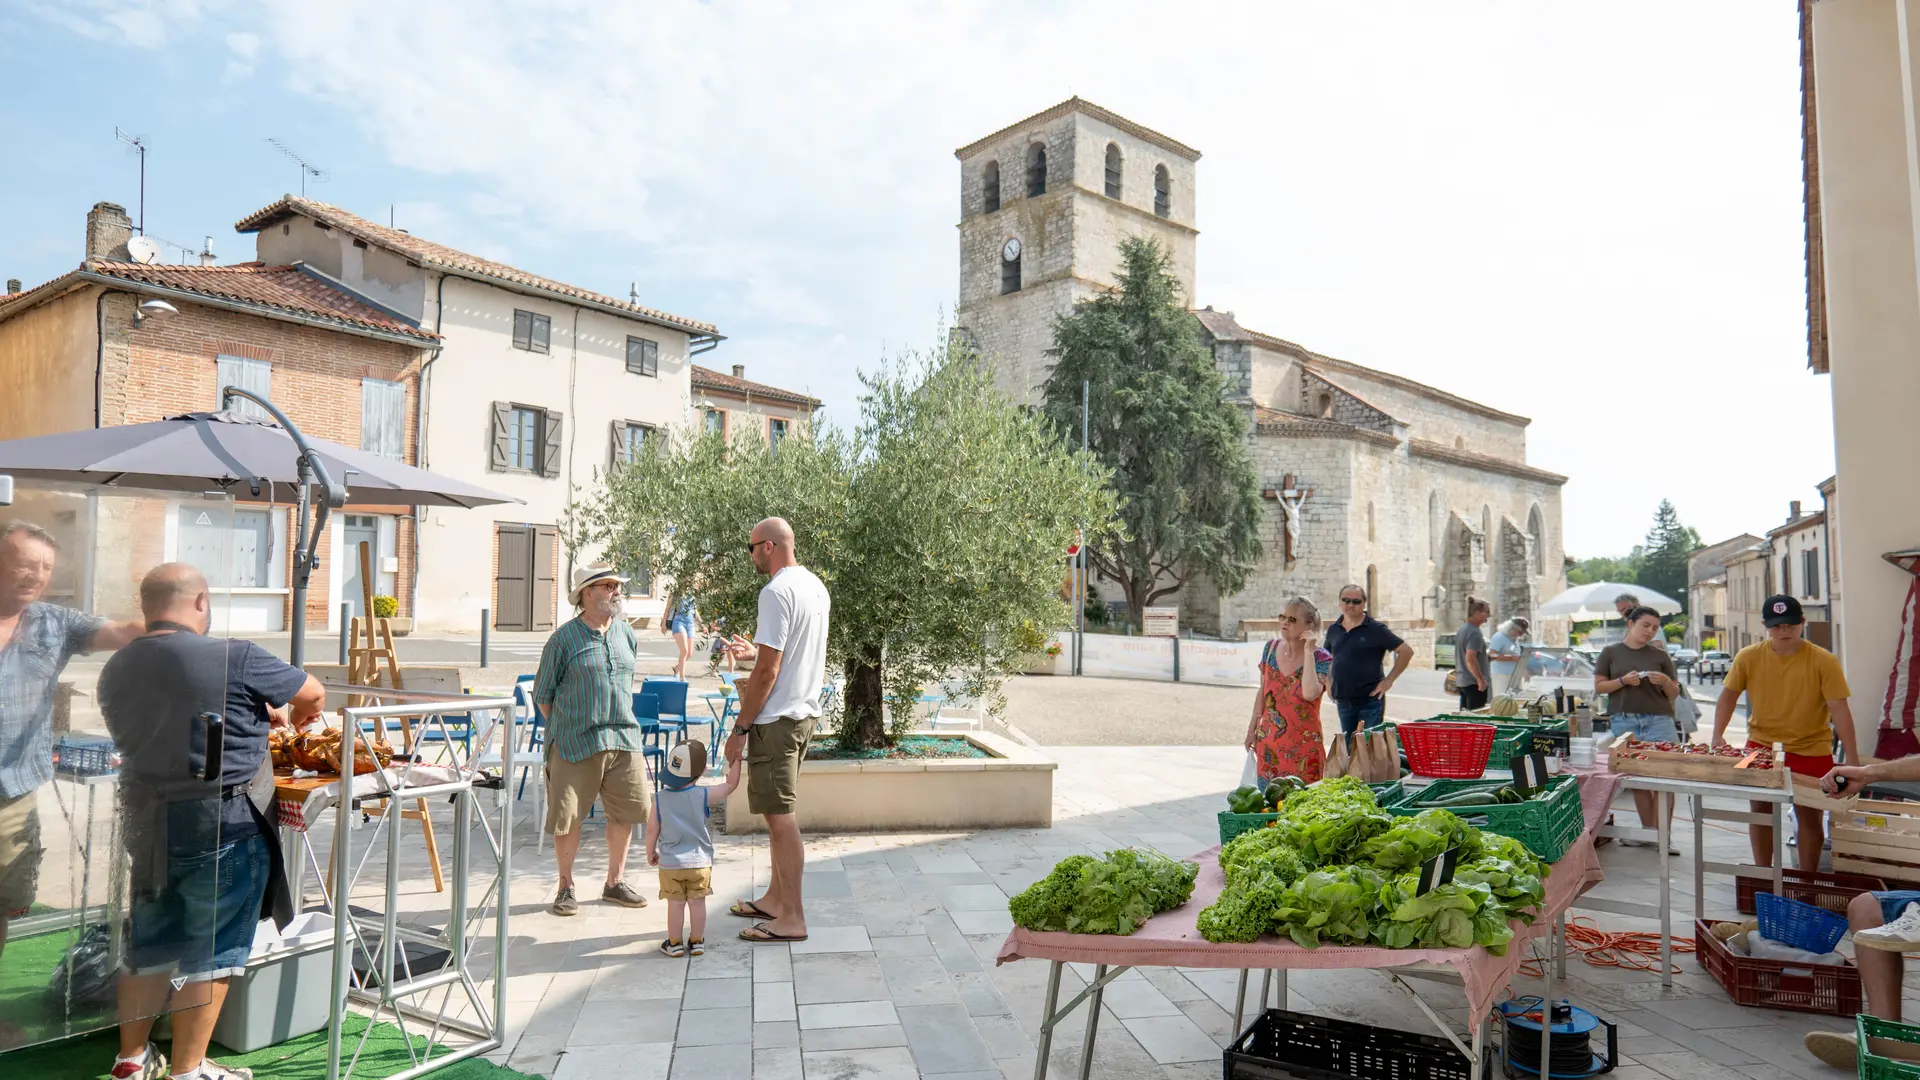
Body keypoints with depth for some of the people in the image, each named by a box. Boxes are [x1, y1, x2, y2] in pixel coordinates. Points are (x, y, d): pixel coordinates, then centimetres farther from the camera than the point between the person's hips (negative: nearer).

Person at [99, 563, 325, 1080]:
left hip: (147, 822, 6)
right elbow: (313, 694, -5)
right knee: (211, 950, 6)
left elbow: (157, 729, 13)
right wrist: (291, 718, 19)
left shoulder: (116, 669, 3)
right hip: (223, 826, -6)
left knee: (149, 942, 20)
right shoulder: (235, 659, -17)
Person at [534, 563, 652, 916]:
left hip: (623, 740, 5)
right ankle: (566, 887, 19)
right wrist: (565, 729, 3)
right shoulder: (564, 638, -5)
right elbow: (542, 694, 3)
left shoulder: (626, 634, 10)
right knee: (567, 818, 1)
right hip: (575, 743, -4)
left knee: (625, 812, 8)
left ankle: (615, 883, 24)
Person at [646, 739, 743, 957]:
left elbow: (652, 830, -2)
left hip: (670, 863, 0)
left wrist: (651, 853, 13)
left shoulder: (660, 799, -8)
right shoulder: (703, 796, -12)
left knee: (675, 904, 10)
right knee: (697, 903, 11)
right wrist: (736, 761, 8)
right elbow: (731, 785, -2)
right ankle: (697, 941, 21)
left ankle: (674, 943, 19)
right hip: (700, 862, 0)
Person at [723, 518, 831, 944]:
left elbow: (767, 671, -19)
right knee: (779, 813, 18)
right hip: (805, 713, 10)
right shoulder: (816, 587, 11)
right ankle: (776, 898, 28)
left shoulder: (777, 592, -17)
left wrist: (740, 727, -13)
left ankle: (792, 918, 4)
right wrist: (754, 652, 22)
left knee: (780, 816, -3)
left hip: (777, 719, -10)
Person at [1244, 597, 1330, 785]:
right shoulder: (1271, 648, 2)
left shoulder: (1321, 658, -11)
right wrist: (1252, 728, 11)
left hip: (1302, 746, -4)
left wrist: (1308, 652, -24)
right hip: (1268, 742, 4)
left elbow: (1310, 693, -30)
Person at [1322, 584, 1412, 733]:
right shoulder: (1333, 630, 8)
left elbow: (1406, 651, -7)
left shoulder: (1376, 629, -7)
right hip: (1343, 701, 5)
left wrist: (1389, 680, -10)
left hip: (1370, 700, -5)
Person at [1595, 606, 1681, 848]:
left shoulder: (1660, 656, 9)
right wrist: (1624, 681, -12)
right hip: (1625, 721, 0)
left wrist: (1665, 682, -9)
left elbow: (1674, 694, 12)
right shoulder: (1611, 652, 7)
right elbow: (1599, 686, 4)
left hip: (1659, 721, 0)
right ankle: (1647, 830, 17)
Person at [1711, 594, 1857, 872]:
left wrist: (1853, 760, -17)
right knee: (1760, 810, 11)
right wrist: (1718, 736, -10)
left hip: (1810, 750, -2)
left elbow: (1839, 709, -15)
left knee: (1810, 816, 7)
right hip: (1761, 746, 2)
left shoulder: (1824, 661, -14)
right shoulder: (1748, 657, -9)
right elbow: (1728, 694, 1)